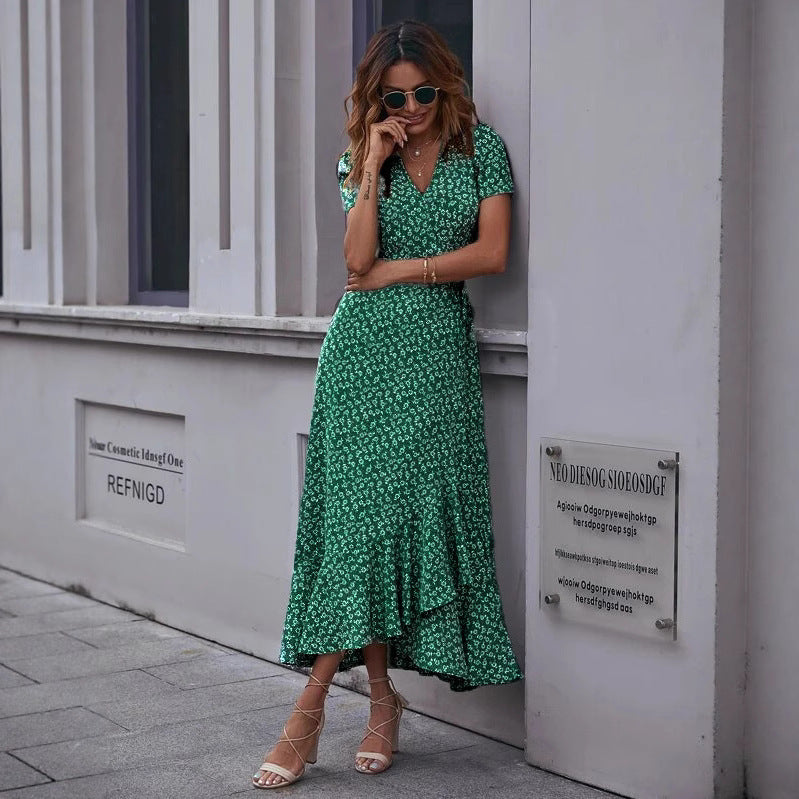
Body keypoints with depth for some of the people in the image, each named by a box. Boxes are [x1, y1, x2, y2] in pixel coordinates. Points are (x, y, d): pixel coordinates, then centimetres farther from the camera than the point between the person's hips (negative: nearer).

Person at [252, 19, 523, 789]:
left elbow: (491, 253, -5)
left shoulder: (481, 148, 5)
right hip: (364, 347, 1)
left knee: (414, 507, -3)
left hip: (440, 348, -1)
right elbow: (359, 258, -5)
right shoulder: (362, 158, 9)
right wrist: (374, 164, -8)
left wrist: (397, 272, -5)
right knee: (358, 507, -6)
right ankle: (380, 694, -1)